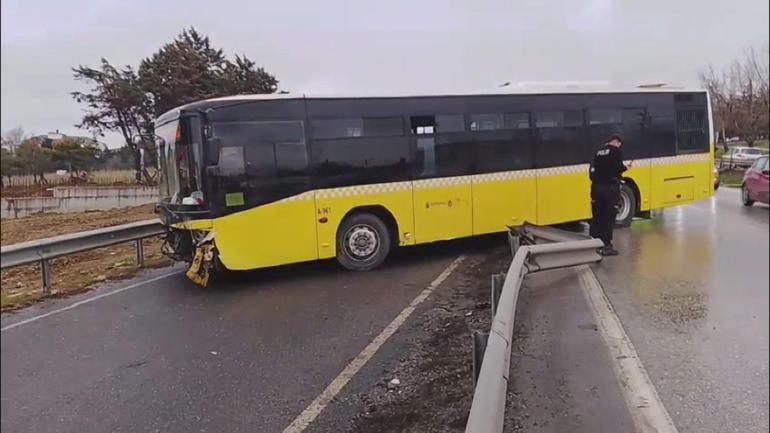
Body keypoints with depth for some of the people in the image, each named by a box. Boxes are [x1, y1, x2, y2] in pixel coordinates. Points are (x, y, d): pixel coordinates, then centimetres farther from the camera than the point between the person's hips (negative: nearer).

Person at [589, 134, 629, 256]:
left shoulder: (599, 152, 13)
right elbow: (618, 167, -14)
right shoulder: (616, 151, -5)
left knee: (597, 217, 11)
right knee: (609, 217, 0)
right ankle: (606, 246, 1)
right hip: (610, 187, -6)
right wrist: (625, 168, 5)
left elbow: (593, 169, 11)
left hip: (597, 187, 6)